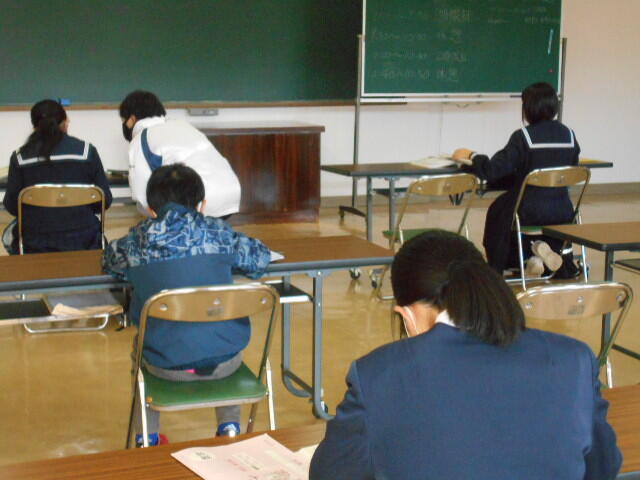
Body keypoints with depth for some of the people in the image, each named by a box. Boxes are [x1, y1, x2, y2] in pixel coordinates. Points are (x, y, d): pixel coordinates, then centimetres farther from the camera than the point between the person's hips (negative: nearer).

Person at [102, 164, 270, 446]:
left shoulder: (137, 241, -2)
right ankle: (230, 426, 33)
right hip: (225, 361, 0)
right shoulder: (217, 232, -3)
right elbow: (260, 258, 12)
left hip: (168, 367, 0)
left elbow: (109, 261, 19)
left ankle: (147, 437, 38)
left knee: (140, 348, 35)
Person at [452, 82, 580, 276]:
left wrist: (471, 156, 0)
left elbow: (492, 170, -18)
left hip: (529, 212, -4)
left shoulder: (523, 137, -15)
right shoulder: (569, 135, -1)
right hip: (563, 212, 4)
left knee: (498, 211, 26)